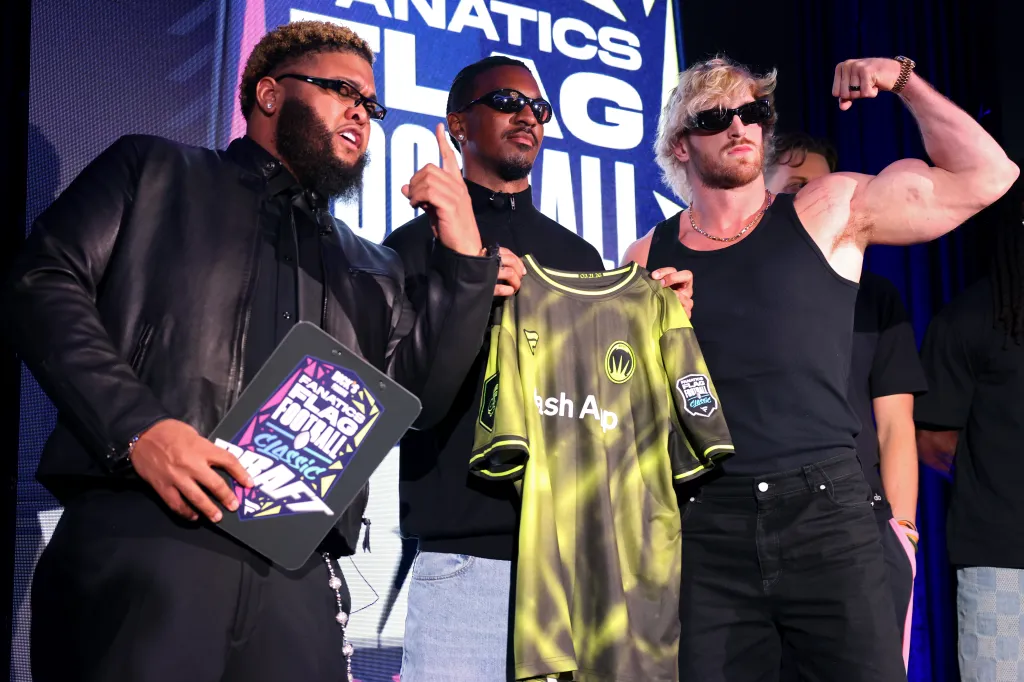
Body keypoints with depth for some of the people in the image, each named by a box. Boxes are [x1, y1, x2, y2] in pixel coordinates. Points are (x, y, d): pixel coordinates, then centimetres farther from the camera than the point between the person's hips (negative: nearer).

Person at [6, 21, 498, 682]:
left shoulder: (370, 269, 25)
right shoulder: (154, 172, 15)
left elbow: (421, 396, 14)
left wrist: (463, 257, 5)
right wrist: (137, 426, -12)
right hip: (140, 535, -3)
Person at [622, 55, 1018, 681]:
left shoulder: (831, 212, 7)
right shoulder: (648, 258, 10)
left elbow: (985, 176, 2)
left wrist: (904, 79, 0)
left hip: (825, 507, -1)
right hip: (706, 527, 1)